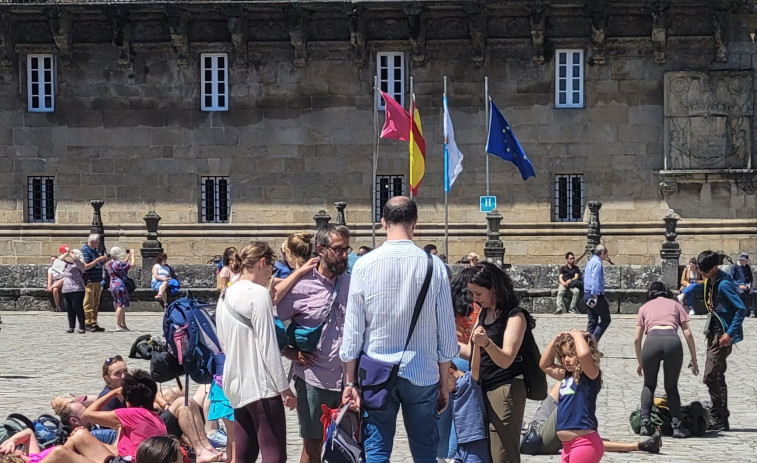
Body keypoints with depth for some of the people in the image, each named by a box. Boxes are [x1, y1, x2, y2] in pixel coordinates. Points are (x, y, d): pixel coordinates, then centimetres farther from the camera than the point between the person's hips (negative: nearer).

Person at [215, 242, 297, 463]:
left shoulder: (225, 296, 13)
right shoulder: (258, 293, -12)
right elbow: (268, 347, -14)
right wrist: (285, 388, -9)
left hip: (236, 386, 8)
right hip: (261, 386, -8)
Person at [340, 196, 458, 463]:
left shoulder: (365, 264, -5)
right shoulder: (433, 266, -4)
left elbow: (353, 330, -3)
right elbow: (447, 331, 0)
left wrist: (349, 381, 6)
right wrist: (444, 381, 10)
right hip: (422, 374, 0)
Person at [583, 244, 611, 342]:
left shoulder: (590, 261, 19)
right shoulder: (597, 262, -11)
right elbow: (595, 280, -20)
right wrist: (595, 296, -23)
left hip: (587, 294, 9)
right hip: (596, 294, -9)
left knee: (592, 320, 10)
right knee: (605, 319, -3)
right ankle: (594, 340, -14)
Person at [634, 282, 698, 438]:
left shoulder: (645, 307, 28)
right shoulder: (675, 305, 28)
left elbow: (637, 339, 22)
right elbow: (688, 334, 17)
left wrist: (639, 362, 32)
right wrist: (694, 360, 21)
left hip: (652, 341, 0)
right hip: (673, 341, 0)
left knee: (649, 385, 21)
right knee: (671, 387, 17)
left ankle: (645, 423, 7)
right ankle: (677, 426, 4)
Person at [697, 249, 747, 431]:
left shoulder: (723, 284, -19)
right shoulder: (709, 282, 9)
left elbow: (741, 309, -22)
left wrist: (730, 333, -24)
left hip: (723, 335, -10)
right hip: (714, 333, 10)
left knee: (710, 376, -12)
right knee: (718, 376, 12)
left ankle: (718, 418, -7)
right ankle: (722, 420, 17)